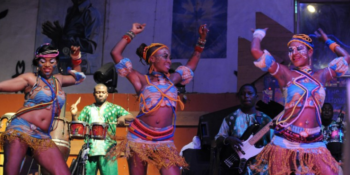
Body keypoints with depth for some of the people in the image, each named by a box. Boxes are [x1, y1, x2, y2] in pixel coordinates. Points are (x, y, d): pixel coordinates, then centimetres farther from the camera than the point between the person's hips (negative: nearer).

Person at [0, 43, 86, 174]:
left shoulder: (58, 79, 20)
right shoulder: (30, 78, 5)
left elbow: (78, 78, 38)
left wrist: (76, 60, 24)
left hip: (42, 137, 5)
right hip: (20, 129, -5)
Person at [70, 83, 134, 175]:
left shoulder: (114, 108, 11)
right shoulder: (87, 109, 17)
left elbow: (131, 117, 1)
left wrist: (123, 117, -21)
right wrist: (74, 115, -7)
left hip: (108, 151, -2)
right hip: (89, 150, 2)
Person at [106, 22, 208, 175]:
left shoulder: (171, 80, 14)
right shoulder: (142, 80, 4)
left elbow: (192, 64, 28)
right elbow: (115, 54, 1)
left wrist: (201, 40, 24)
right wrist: (132, 34, 7)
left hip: (164, 141, 3)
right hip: (139, 137, -2)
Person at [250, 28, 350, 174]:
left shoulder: (320, 76, 13)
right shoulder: (285, 74, 2)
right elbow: (256, 51, -7)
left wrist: (326, 40, 28)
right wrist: (259, 34, 11)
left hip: (314, 143, 3)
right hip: (286, 141, -3)